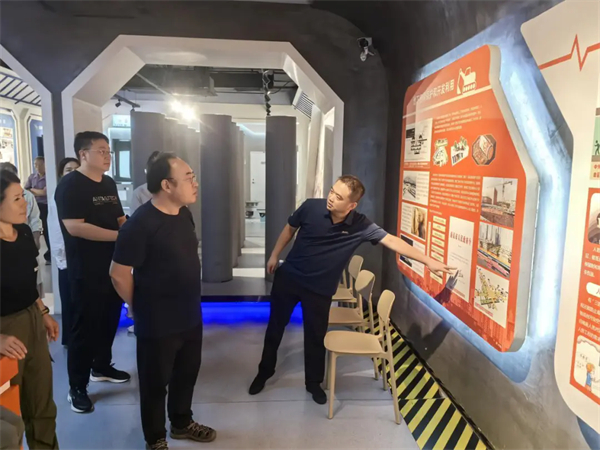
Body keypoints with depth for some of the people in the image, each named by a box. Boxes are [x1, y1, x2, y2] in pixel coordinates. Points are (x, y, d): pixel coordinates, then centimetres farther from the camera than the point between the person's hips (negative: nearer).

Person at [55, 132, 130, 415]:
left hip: (114, 266, 7)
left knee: (109, 321, 17)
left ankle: (101, 367, 37)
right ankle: (77, 388, 16)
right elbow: (75, 227, -24)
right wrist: (120, 236, -25)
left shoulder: (109, 184, 11)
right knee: (85, 327, 2)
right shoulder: (70, 185, -13)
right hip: (86, 271, -7)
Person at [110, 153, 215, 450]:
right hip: (158, 324, -7)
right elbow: (119, 274, -17)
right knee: (156, 382, 14)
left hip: (191, 316, 7)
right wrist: (141, 308, -4)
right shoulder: (141, 223, -22)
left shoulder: (184, 214, 2)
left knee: (187, 373, 23)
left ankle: (182, 423, 46)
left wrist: (189, 302, 15)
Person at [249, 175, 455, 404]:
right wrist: (274, 255, 5)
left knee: (316, 336, 10)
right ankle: (265, 371, 38)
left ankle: (313, 382, 34)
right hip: (289, 276, 1)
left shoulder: (360, 225, -19)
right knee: (275, 327, 15)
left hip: (320, 288, -1)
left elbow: (392, 241, -19)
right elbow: (290, 229, 0)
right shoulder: (311, 207, -18)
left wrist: (429, 261, -21)